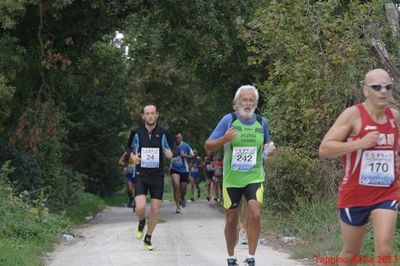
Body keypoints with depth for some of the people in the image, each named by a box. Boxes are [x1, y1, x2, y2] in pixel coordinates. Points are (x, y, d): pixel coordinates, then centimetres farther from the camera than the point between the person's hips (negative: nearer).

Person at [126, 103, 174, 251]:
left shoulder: (163, 133, -3)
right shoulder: (136, 133, -2)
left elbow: (169, 150, 9)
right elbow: (129, 147, 15)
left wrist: (169, 154, -15)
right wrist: (132, 156, -7)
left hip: (157, 176, 1)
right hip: (141, 175, -1)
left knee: (155, 210, 3)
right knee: (140, 207, -16)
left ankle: (148, 238, 22)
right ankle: (141, 222, 20)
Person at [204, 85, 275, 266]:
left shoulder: (262, 122, 0)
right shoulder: (229, 120, -9)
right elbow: (208, 146, -8)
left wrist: (269, 149, -4)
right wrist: (224, 139, -27)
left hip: (254, 178, 1)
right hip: (231, 179, -1)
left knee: (255, 214, -19)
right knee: (231, 220, 9)